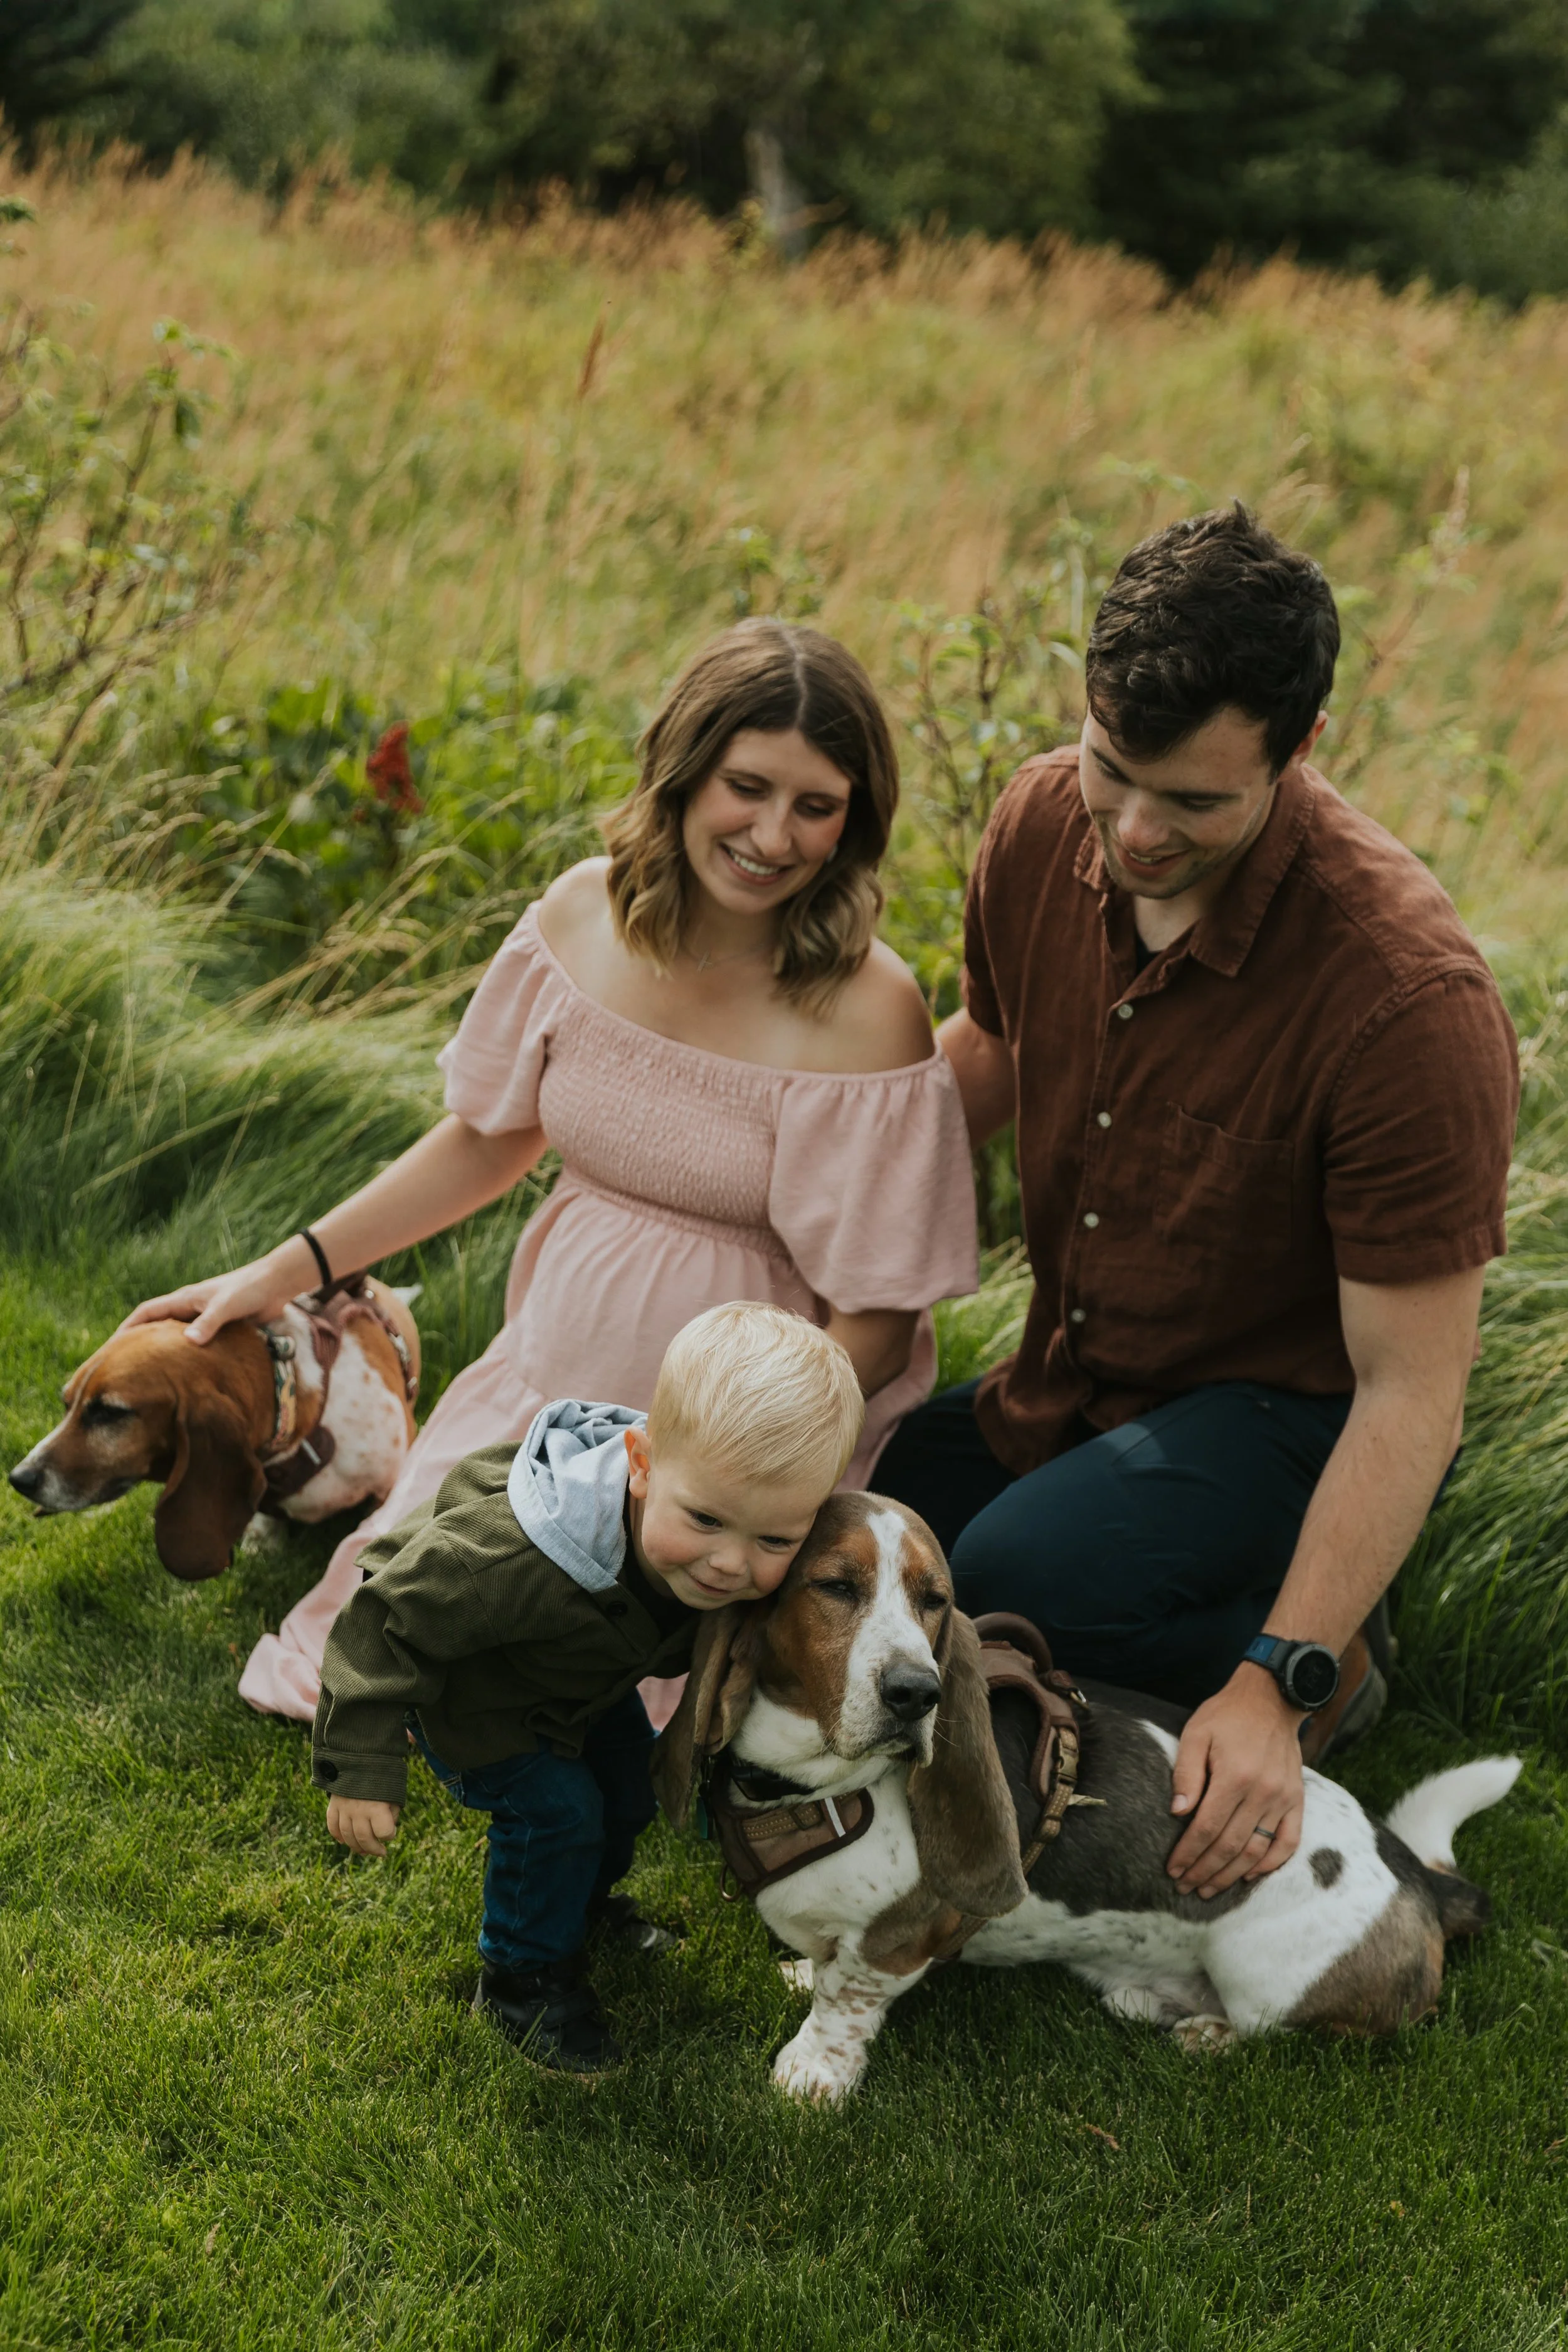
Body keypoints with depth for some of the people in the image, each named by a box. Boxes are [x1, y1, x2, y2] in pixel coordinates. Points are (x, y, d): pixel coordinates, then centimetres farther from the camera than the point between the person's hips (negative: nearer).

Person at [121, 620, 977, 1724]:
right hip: (554, 1371, 5)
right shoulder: (587, 912, -6)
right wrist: (285, 1272, 6)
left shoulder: (867, 1012, -21)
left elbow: (874, 1321, -16)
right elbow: (489, 1139, 9)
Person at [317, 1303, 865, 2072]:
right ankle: (524, 1977, 11)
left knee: (629, 1789, 17)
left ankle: (581, 1904, 49)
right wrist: (363, 1769, -32)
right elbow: (392, 1620, -37)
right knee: (555, 1807, -15)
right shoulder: (515, 1560, -51)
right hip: (470, 1688, -6)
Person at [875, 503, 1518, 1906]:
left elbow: (1413, 1391, -26)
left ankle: (1328, 1663, -1)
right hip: (1075, 1391, 7)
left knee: (1018, 1574, -32)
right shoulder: (1045, 823, -11)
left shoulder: (1410, 1000, -31)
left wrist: (1277, 1688, -29)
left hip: (1288, 1419, -7)